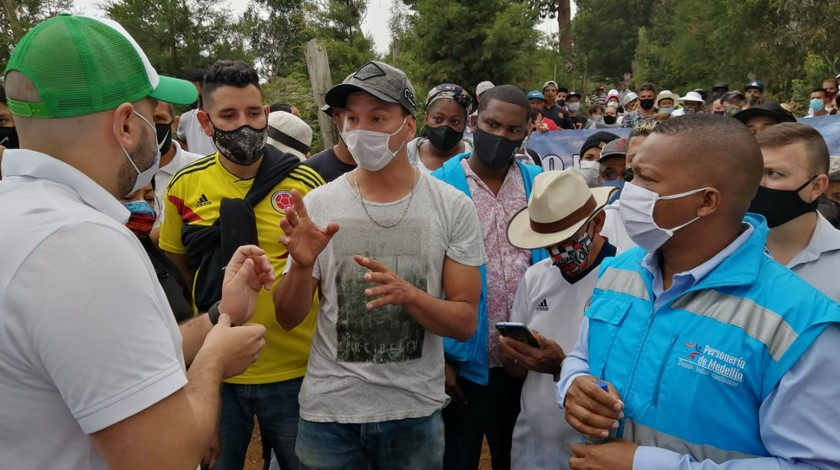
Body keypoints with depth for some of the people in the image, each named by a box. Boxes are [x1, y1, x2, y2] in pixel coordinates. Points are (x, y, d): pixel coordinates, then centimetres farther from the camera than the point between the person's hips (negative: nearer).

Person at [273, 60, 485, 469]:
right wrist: (302, 266, -20)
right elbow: (288, 319, -1)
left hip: (415, 412, 0)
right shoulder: (318, 204, -5)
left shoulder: (453, 206, -7)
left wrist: (408, 294, -24)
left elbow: (465, 322, -6)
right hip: (329, 410, 1)